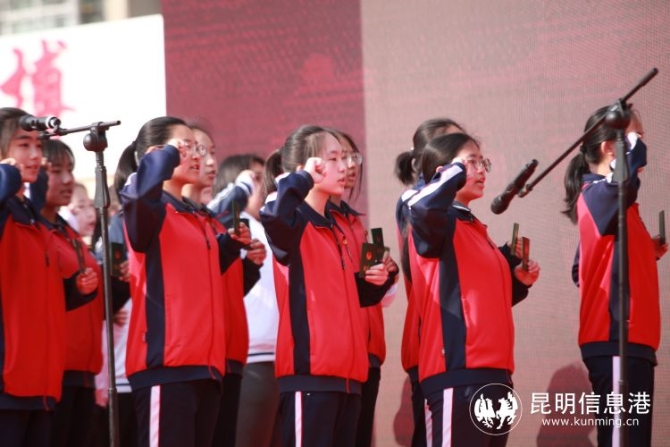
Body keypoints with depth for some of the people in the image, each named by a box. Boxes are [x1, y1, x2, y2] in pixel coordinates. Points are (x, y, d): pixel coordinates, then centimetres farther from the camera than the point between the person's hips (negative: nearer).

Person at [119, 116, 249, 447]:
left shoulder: (197, 221, 22)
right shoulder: (151, 211, -5)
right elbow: (137, 194, -30)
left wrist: (230, 245, 20)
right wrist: (168, 156, -15)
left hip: (204, 364, 9)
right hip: (165, 363, -9)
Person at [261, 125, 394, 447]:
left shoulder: (331, 230, 21)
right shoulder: (294, 224, -7)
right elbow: (272, 214, -33)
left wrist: (376, 280, 12)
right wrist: (303, 179, -18)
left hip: (344, 372, 9)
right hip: (309, 371, -9)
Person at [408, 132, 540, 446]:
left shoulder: (476, 230, 22)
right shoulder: (439, 223, -5)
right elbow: (422, 207, -31)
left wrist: (519, 282, 13)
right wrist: (457, 172, -15)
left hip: (494, 371, 10)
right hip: (458, 372, -10)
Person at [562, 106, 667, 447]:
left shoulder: (607, 198, 19)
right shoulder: (598, 193, -9)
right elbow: (626, 175, -32)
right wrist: (632, 136, -15)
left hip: (625, 337, 10)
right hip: (617, 338, -10)